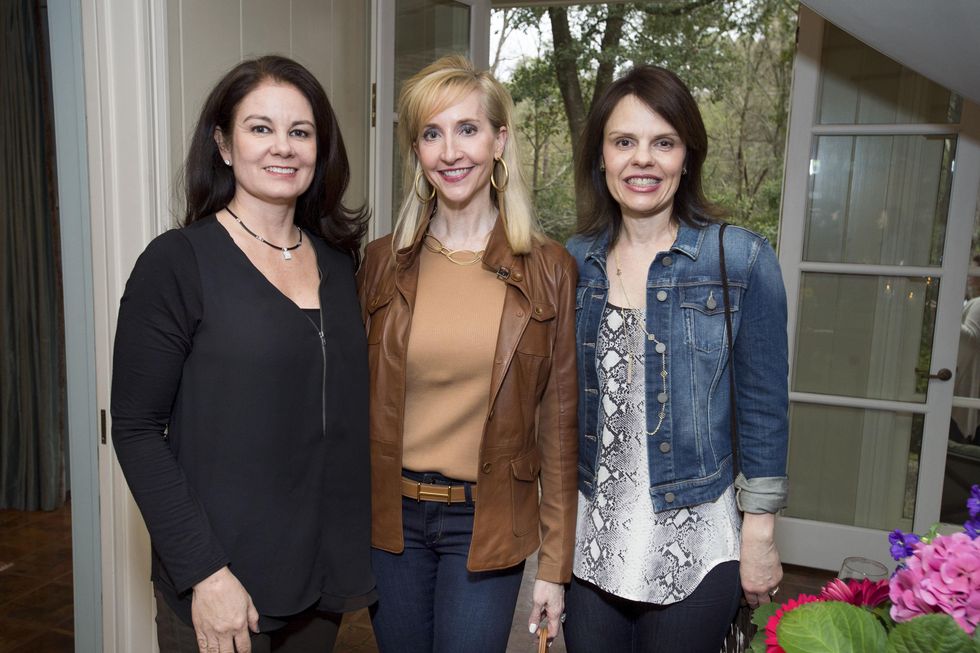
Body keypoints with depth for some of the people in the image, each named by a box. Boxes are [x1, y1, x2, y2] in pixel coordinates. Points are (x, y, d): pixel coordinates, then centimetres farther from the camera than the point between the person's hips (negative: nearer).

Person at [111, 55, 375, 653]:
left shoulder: (337, 259, 4)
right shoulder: (177, 262, -11)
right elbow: (136, 430, -12)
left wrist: (355, 547, 4)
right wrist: (202, 573, -16)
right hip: (219, 584, -5)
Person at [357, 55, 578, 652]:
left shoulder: (548, 269, -6)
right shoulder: (384, 261, -1)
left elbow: (558, 425, -3)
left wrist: (556, 563, -2)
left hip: (488, 522, -2)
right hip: (392, 514, 2)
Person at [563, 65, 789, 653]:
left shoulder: (742, 260, -10)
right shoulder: (574, 261, 0)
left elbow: (763, 407, -6)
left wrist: (759, 537, -5)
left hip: (694, 544, -3)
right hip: (590, 538, 3)